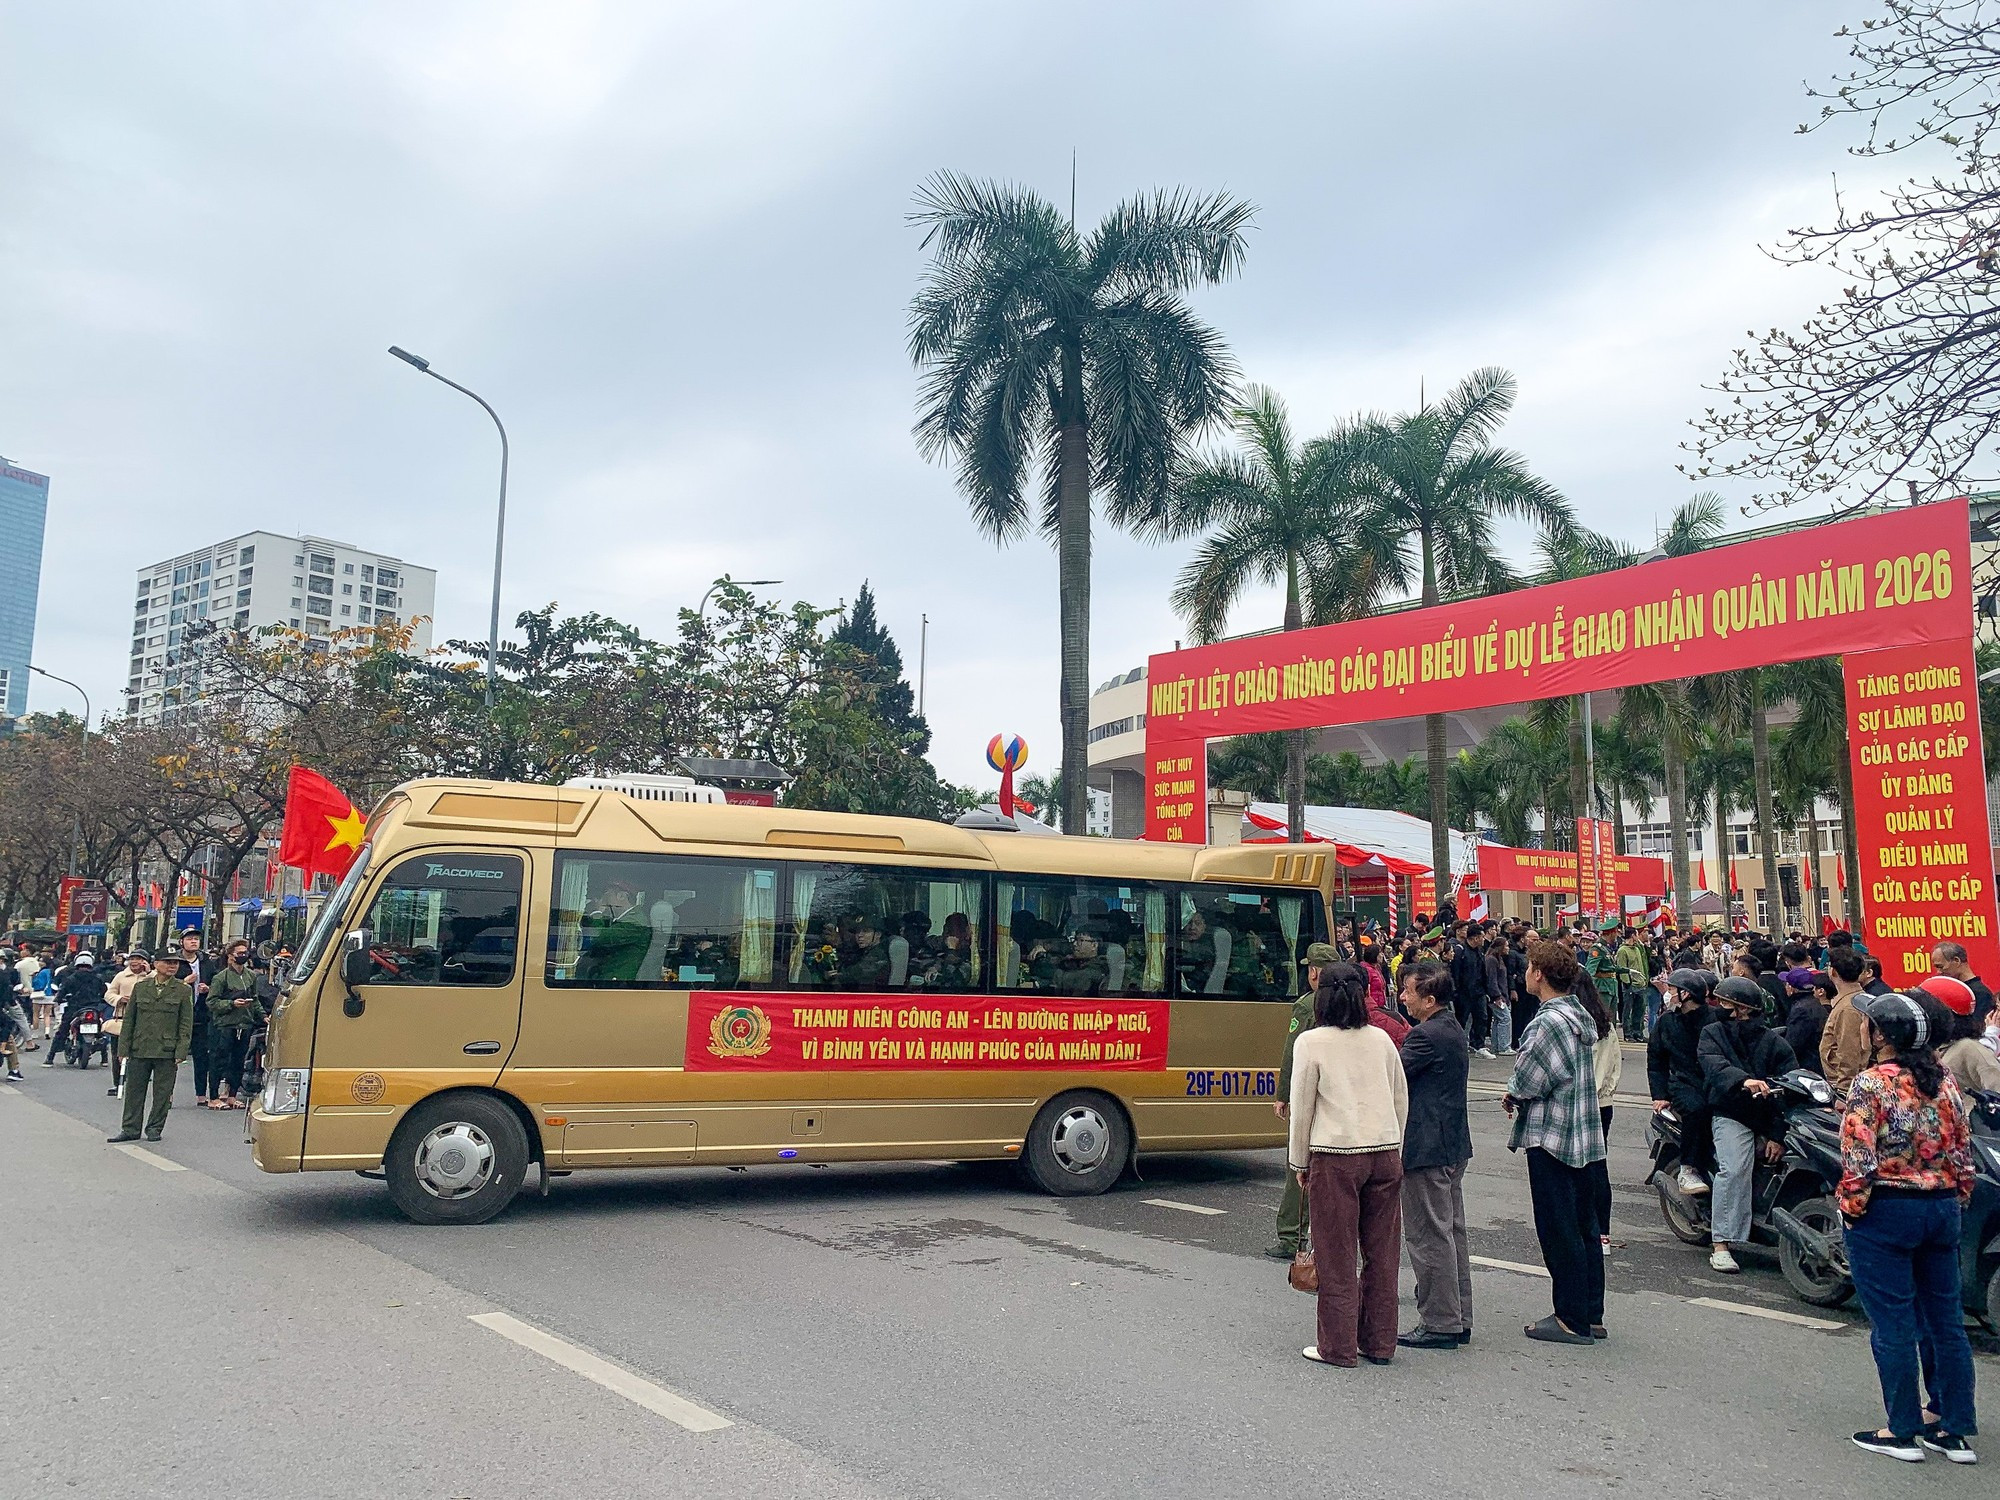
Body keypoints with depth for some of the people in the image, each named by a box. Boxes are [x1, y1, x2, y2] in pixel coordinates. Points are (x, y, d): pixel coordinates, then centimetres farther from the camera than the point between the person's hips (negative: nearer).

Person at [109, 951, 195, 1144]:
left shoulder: (184, 990, 1)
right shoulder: (140, 987, 7)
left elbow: (186, 1024, 0)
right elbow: (129, 1019, 10)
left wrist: (181, 1052, -7)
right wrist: (124, 1048, 5)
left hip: (167, 1052, -2)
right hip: (139, 1050, 2)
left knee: (162, 1092, 4)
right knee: (134, 1090, 7)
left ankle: (155, 1128, 17)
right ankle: (130, 1129, 17)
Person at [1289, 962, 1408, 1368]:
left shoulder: (1311, 1042, -6)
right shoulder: (1381, 1038, 6)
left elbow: (1302, 1107, -3)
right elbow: (1401, 1101, 12)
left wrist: (1300, 1162, 7)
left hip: (1336, 1156, -4)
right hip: (1385, 1154, 5)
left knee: (1337, 1257, 5)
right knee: (1382, 1253, 12)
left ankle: (1339, 1347, 11)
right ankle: (1380, 1343, 21)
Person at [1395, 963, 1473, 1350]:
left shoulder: (1427, 1035, -19)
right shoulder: (1454, 1030, 12)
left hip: (1427, 1149, -10)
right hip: (1454, 1146, 10)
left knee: (1428, 1236, -2)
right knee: (1452, 1231, 15)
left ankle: (1439, 1324, 4)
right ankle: (1458, 1319, 23)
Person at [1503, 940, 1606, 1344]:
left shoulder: (1549, 1021, -21)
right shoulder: (1580, 1016, 9)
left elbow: (1527, 1080, -19)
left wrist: (1512, 1096, 2)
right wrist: (1521, 1096, 7)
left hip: (1551, 1135, -10)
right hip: (1582, 1133, 10)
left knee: (1558, 1229, -1)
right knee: (1583, 1226, 14)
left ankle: (1572, 1319, 6)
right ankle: (1591, 1314, 23)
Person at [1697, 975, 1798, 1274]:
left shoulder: (1775, 1043, 6)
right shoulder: (1713, 1033, 9)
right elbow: (1715, 1066, -12)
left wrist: (1778, 1135, -17)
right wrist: (1744, 1080, -35)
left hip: (1770, 1115, 3)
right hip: (1732, 1114, -3)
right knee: (1735, 1167, -23)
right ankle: (1721, 1243, -23)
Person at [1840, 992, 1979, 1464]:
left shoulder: (1871, 1084, -15)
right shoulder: (1944, 1081, 5)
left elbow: (1859, 1159, -18)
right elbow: (1963, 1152, 9)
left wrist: (1851, 1209, -8)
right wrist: (1956, 1203, 18)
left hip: (1886, 1212, -6)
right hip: (1942, 1209, 7)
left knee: (1893, 1324, 2)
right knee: (1946, 1319, 13)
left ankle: (1902, 1431, 11)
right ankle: (1955, 1431, 20)